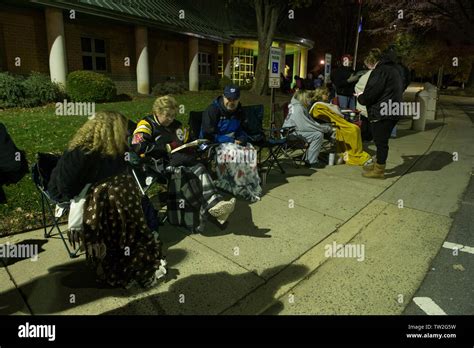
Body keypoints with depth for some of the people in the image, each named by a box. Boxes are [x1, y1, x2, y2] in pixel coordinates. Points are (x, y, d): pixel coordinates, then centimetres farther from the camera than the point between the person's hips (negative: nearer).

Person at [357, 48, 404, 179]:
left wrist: (361, 98, 4)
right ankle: (378, 165, 28)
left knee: (380, 142, -3)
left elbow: (371, 92, -17)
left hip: (381, 113, -9)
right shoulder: (395, 71, 20)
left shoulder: (380, 71, -10)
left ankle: (379, 171, 4)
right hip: (393, 113, 10)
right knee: (382, 141, 17)